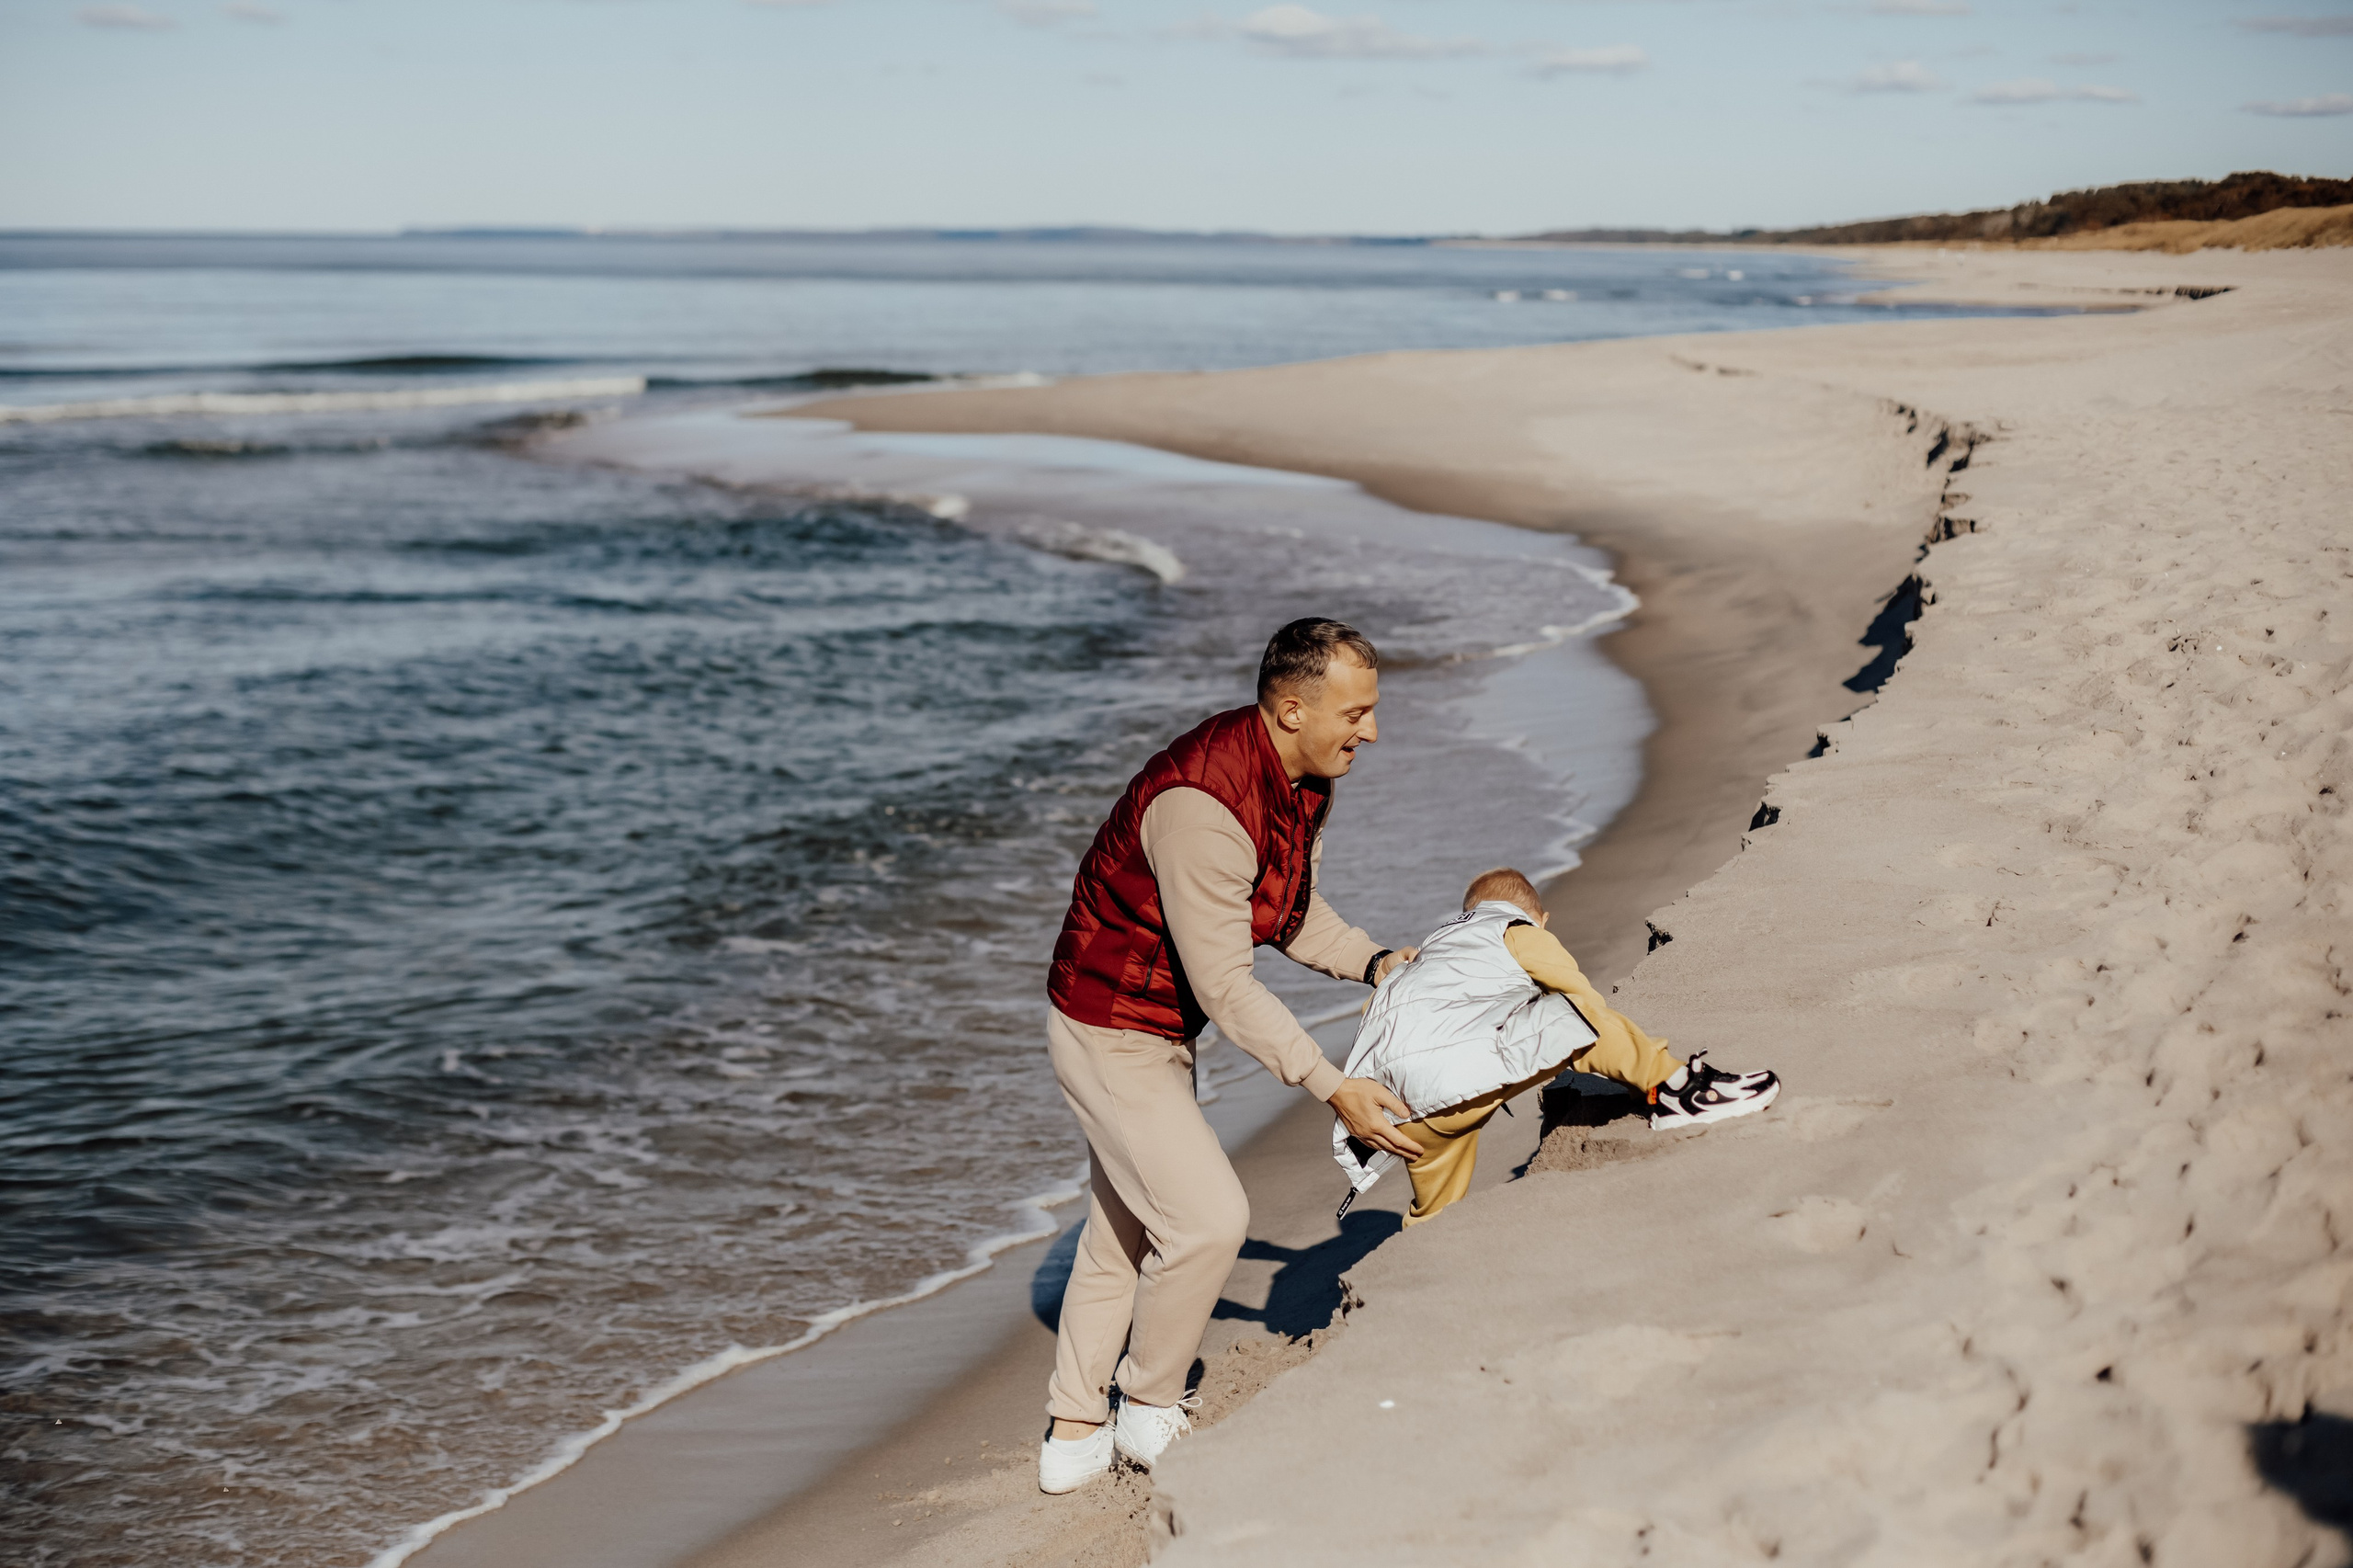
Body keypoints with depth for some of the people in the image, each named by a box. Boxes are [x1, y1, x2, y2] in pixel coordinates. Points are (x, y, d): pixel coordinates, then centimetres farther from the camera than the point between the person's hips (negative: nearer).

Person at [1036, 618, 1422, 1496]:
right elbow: (1224, 987, -31)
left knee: (1122, 1228, 18)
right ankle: (1151, 1412, 11)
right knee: (1207, 1218, -12)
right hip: (1110, 1034, -10)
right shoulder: (1204, 805, -33)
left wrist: (1372, 962, -5)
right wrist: (1333, 1089, -29)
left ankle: (1074, 1436, 30)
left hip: (1159, 1028, 10)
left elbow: (1290, 911, 12)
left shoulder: (1305, 780, -3)